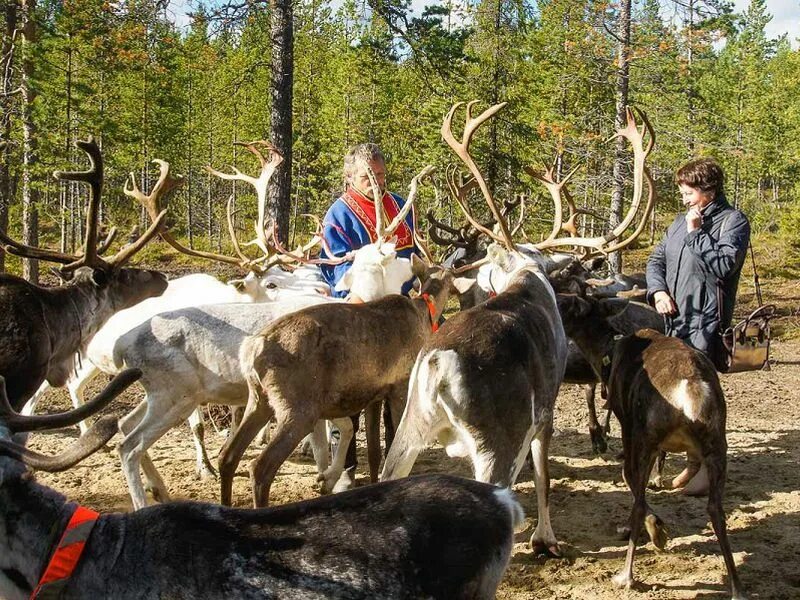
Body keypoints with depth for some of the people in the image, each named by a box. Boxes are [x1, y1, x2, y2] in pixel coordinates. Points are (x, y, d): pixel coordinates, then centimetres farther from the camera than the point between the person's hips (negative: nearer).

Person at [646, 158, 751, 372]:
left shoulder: (734, 221, -4)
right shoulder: (681, 221, 18)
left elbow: (725, 265, -16)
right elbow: (656, 259, 19)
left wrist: (696, 232, -12)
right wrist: (658, 291, 1)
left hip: (704, 325, -7)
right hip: (673, 323, 7)